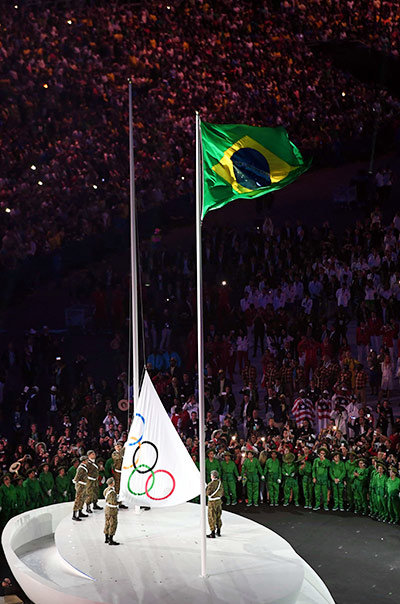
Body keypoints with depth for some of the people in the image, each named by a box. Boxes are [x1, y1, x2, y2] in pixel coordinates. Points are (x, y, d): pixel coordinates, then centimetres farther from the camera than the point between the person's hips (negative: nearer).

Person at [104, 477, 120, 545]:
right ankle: (111, 541, 4)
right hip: (112, 511, -9)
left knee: (107, 524, 16)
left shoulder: (106, 490, 2)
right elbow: (114, 502, -25)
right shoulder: (112, 492, -26)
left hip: (107, 509, 9)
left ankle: (106, 539, 26)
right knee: (113, 525, 0)